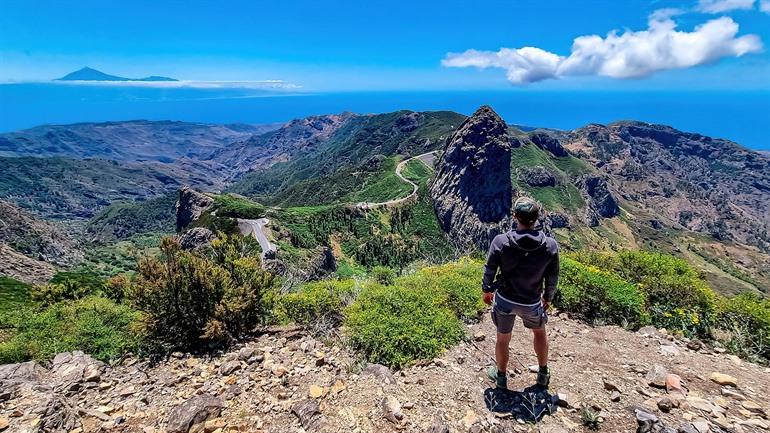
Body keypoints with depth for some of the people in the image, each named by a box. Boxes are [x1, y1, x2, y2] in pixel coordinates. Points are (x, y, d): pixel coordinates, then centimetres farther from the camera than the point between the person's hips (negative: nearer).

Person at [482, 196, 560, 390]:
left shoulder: (500, 241, -23)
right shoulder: (550, 246, -19)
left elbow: (489, 270, -10)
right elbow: (552, 278, -6)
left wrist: (487, 290, 9)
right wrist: (548, 298, 14)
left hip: (504, 300, -1)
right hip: (532, 303, 1)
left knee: (503, 338, 22)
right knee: (539, 332, 31)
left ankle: (501, 376, 44)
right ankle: (543, 374, 47)